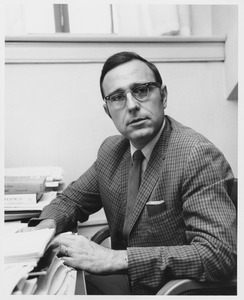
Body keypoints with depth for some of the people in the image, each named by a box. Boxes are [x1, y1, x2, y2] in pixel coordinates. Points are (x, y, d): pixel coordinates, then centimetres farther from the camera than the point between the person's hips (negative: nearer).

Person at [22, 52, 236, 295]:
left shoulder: (199, 156, -22)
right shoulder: (111, 150, -1)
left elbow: (218, 254, -28)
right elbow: (71, 199, 11)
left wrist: (115, 259, -32)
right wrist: (47, 225, -12)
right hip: (124, 281, 6)